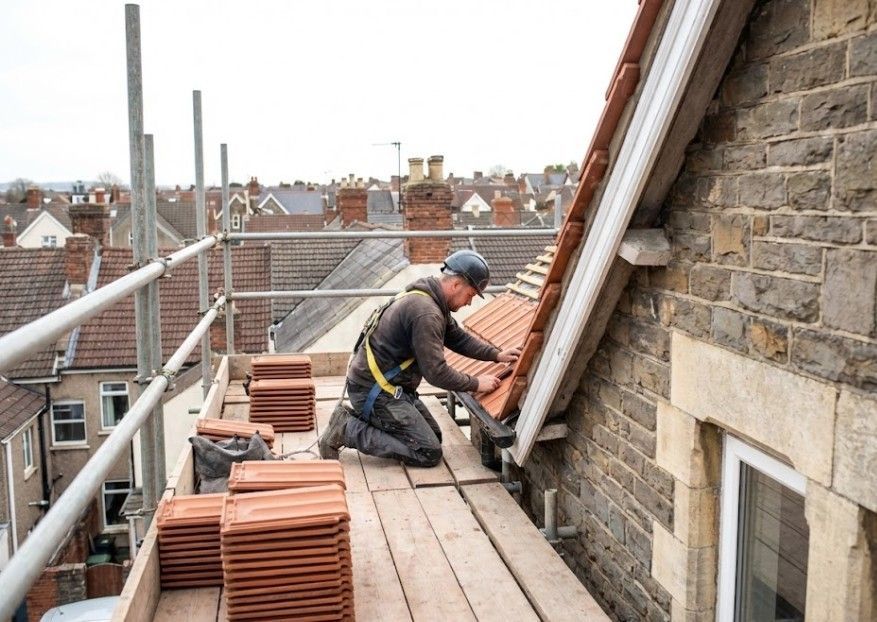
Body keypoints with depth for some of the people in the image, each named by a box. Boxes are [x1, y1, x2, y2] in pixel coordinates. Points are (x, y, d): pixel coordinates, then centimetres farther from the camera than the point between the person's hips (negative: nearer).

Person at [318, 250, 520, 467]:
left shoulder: (430, 299, 8)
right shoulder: (426, 312, -25)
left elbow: (459, 337, 17)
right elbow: (436, 372, -23)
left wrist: (497, 355, 8)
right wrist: (476, 383, -11)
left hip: (390, 385, 11)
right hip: (374, 390, -11)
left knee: (434, 437, 13)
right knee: (429, 453, -9)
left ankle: (362, 419, 11)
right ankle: (347, 430, -7)